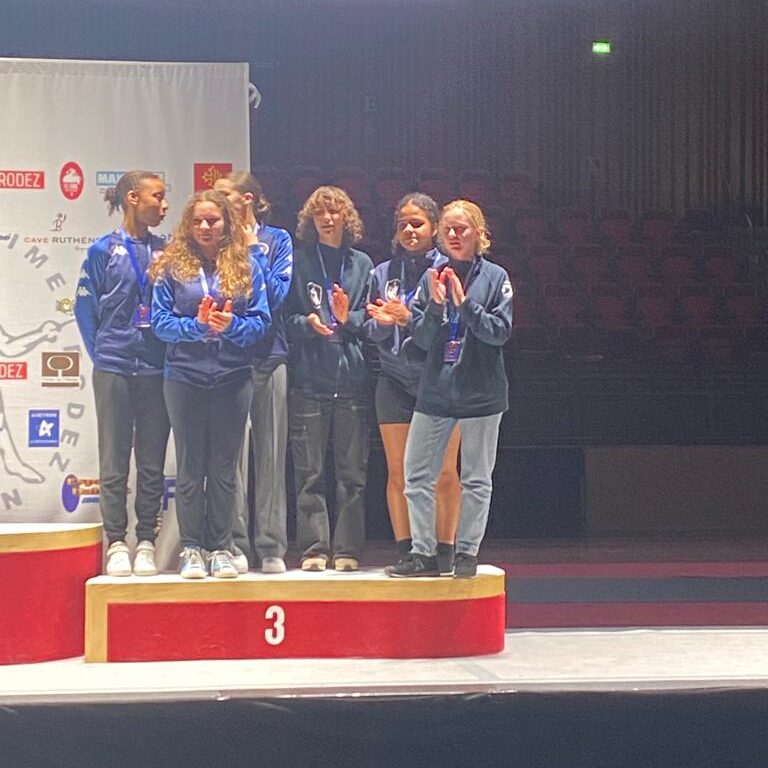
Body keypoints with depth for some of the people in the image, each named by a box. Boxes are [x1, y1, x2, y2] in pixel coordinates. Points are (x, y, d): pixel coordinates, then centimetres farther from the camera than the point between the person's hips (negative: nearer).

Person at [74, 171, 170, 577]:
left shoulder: (166, 252, 7)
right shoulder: (104, 250, 0)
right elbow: (86, 308, 3)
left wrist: (169, 353, 1)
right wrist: (100, 353, -1)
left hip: (156, 370, 2)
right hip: (113, 369, -2)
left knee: (153, 462, 4)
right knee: (114, 461, 2)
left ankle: (146, 543, 10)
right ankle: (116, 543, 7)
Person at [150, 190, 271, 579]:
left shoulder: (247, 265, 5)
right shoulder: (172, 266, 2)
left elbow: (261, 320, 1)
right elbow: (160, 320, -2)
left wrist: (232, 325, -18)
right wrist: (196, 326, -18)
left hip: (233, 378, 1)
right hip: (185, 377, -1)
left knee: (224, 468, 6)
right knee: (190, 467, 5)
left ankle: (221, 548, 12)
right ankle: (191, 549, 11)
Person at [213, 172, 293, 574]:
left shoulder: (277, 240, 6)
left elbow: (277, 295, -6)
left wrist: (252, 252, -5)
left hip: (268, 356, -1)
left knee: (270, 454, 2)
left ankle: (271, 547, 6)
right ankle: (235, 545, 4)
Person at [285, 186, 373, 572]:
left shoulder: (362, 264, 12)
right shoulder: (298, 261, 8)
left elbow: (372, 319, 12)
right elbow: (283, 317, 6)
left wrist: (349, 319, -7)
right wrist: (306, 323, -13)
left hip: (352, 380, 2)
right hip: (308, 379, -1)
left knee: (353, 471, 2)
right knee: (309, 471, -2)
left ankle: (347, 550, 7)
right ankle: (313, 549, 3)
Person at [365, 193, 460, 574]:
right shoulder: (383, 273, 13)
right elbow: (371, 332, 11)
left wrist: (410, 318, -20)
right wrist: (383, 322, -11)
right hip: (395, 380, 3)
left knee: (444, 473, -3)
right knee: (397, 471, 1)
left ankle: (445, 551, 4)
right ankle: (405, 551, 8)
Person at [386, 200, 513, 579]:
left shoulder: (496, 278, -2)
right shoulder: (432, 278, 5)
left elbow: (500, 331, -10)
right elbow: (422, 339, 2)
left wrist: (465, 303, -18)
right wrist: (436, 305, -14)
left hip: (481, 391, -3)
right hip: (436, 390, 3)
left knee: (476, 478, 5)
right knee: (417, 475, 2)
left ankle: (467, 554, 14)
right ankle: (423, 553, 10)